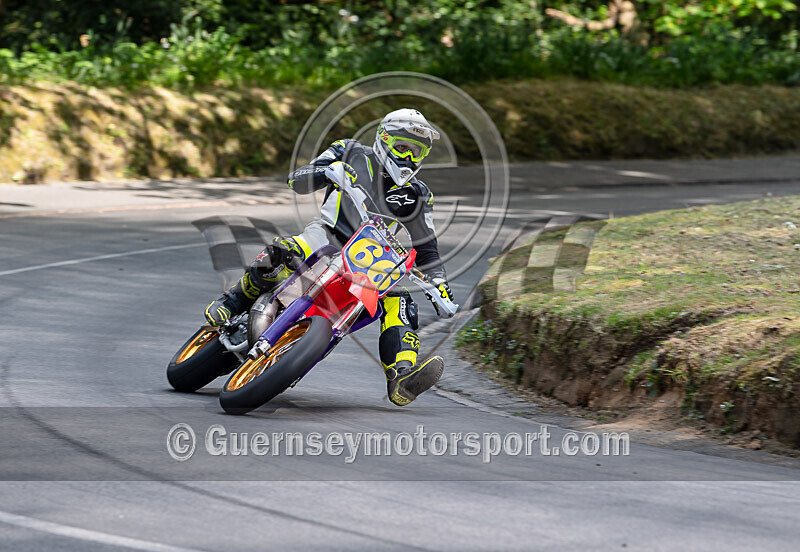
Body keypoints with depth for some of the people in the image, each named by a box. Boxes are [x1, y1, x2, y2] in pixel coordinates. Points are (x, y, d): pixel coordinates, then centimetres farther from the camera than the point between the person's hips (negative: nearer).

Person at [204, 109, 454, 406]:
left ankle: (402, 377, -44)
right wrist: (326, 172, -23)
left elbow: (426, 247, 14)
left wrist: (438, 281, -4)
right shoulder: (353, 154, 6)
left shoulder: (417, 195, 13)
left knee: (398, 302, -26)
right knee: (285, 253, -38)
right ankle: (231, 303, -19)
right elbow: (296, 180, -1)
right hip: (326, 236, -3)